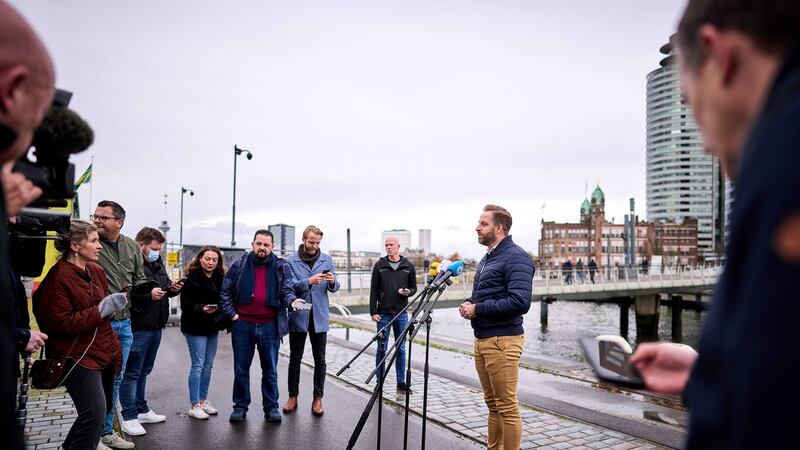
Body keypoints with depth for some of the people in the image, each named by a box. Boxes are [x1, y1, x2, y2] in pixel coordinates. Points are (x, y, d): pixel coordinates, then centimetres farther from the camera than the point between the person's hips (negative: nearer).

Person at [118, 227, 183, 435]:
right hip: (138, 328, -9)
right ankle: (129, 418, 13)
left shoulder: (158, 264, 13)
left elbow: (165, 287, 24)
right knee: (131, 373, 2)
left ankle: (142, 410, 32)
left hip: (156, 327, 9)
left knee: (143, 371, 20)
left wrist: (173, 289, 4)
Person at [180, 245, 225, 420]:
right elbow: (187, 304, -16)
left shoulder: (219, 278, 8)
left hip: (212, 327, 6)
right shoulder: (192, 278, -11)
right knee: (198, 365, -3)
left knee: (208, 365, 12)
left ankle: (203, 400, 25)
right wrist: (202, 309, -32)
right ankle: (194, 406, 7)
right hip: (196, 327, -6)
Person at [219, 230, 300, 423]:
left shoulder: (281, 267, 2)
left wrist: (292, 300, -28)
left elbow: (287, 290, -5)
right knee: (241, 369, 11)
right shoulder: (240, 265, 3)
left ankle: (271, 407, 21)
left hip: (269, 326, -1)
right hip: (242, 324, 1)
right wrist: (231, 313, -2)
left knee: (270, 370, 9)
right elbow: (225, 290, 7)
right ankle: (240, 406, 25)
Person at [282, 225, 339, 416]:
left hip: (319, 316, 1)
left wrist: (332, 282, -21)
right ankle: (293, 396, 22)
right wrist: (309, 281, -30)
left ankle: (318, 398, 15)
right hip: (298, 316, -1)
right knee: (295, 358, 9)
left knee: (320, 360, 5)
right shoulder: (291, 261, -2)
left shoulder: (327, 260, 5)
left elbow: (335, 288, 3)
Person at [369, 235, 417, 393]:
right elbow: (374, 290, 1)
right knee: (381, 349, 4)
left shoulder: (408, 266, 4)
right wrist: (373, 311, -4)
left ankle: (401, 382, 16)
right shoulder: (379, 265, 2)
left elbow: (414, 288, 11)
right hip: (383, 314, -1)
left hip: (401, 314, 1)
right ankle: (379, 382, 13)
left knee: (401, 349, 7)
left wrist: (408, 292, -12)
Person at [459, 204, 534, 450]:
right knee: (492, 403, 17)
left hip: (502, 340, -9)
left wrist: (478, 309, -18)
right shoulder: (487, 258, 17)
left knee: (507, 406, -2)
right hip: (482, 339, 9)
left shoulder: (516, 257, -13)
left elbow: (520, 302, -23)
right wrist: (468, 303, 3)